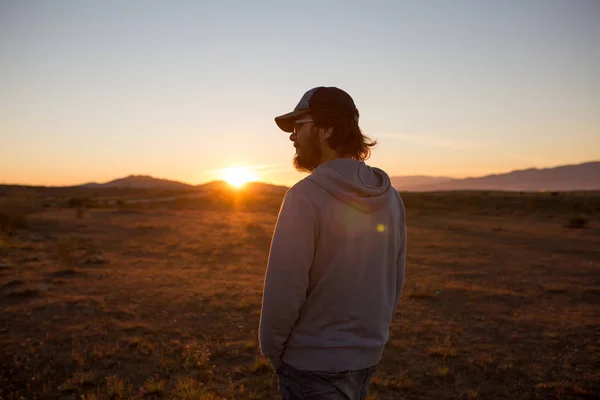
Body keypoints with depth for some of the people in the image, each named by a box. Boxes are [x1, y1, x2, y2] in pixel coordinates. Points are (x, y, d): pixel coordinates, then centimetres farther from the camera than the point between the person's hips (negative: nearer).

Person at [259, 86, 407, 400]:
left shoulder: (306, 196, -21)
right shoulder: (390, 197, 0)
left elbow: (284, 289, -20)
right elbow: (394, 282, 6)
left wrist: (272, 349, -5)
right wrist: (371, 333, 16)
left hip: (313, 364, -6)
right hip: (368, 358, 7)